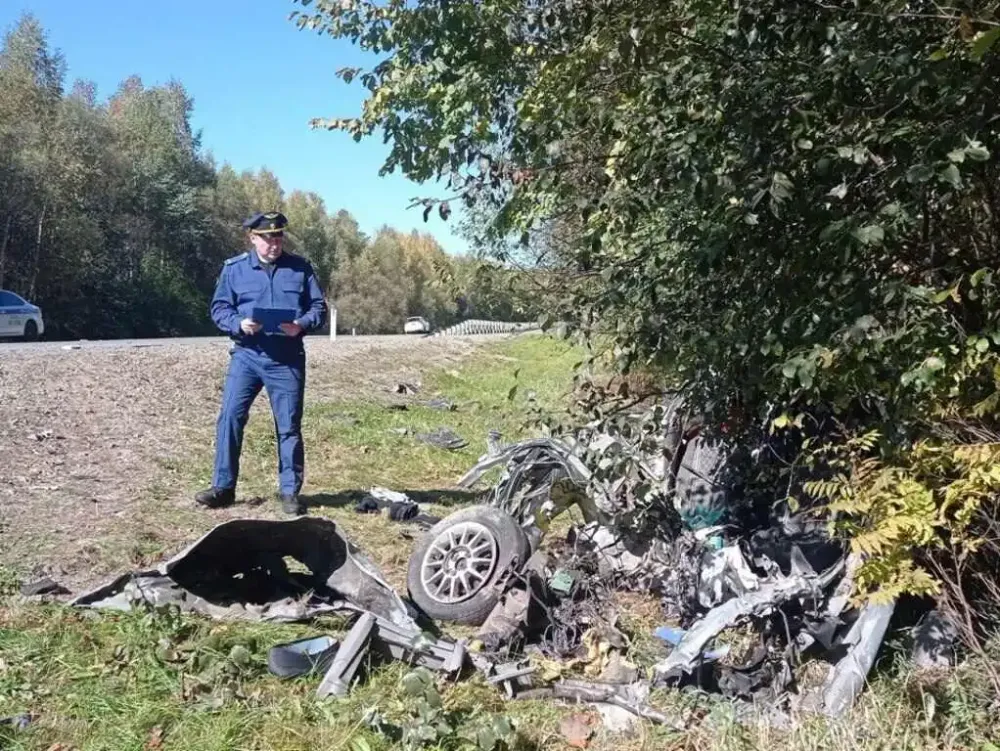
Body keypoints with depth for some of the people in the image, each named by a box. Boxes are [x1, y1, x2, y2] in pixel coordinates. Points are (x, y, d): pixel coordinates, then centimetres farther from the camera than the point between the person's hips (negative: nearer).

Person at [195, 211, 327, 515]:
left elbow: (319, 307, 5)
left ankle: (290, 492, 14)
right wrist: (239, 324, -16)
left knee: (289, 426, 3)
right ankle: (223, 486, 8)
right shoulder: (234, 268, 4)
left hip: (287, 360, 0)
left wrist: (301, 324, -16)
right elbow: (219, 307, 5)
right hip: (246, 355, 1)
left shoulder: (300, 268, 3)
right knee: (229, 417, -5)